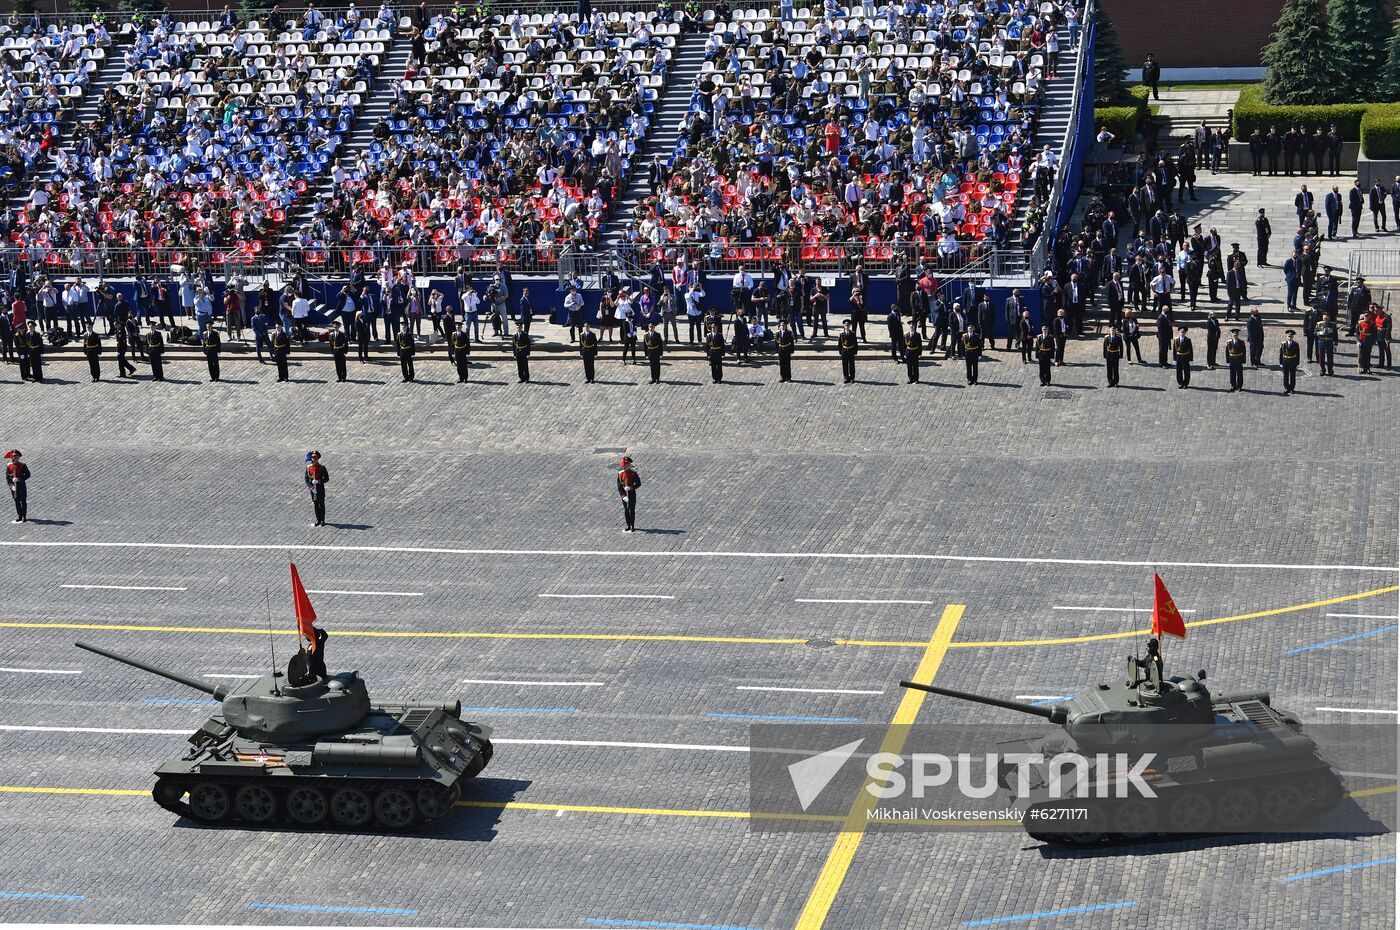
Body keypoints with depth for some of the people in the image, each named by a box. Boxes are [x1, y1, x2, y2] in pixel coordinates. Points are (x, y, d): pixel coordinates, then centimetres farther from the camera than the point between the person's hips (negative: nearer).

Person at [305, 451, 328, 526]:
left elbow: (326, 478, -6)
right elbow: (306, 478, -1)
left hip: (320, 488, -2)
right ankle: (318, 519, 20)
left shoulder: (322, 467, -8)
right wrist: (311, 487, -14)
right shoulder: (308, 467, -1)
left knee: (321, 504, 4)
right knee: (315, 504, 10)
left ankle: (322, 520, 13)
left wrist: (319, 481, -22)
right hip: (312, 488, 2)